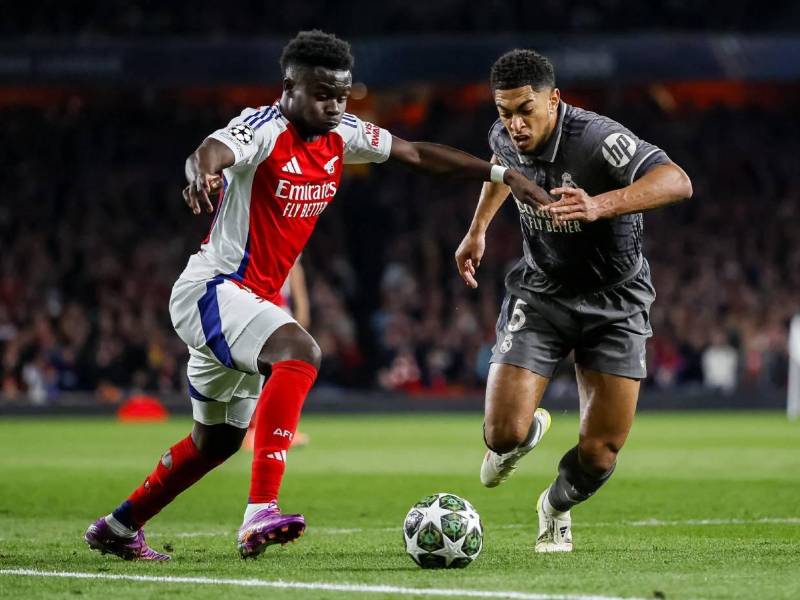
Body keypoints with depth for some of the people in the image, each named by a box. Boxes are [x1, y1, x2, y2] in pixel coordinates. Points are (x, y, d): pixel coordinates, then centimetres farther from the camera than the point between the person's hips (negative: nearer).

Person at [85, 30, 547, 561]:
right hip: (213, 289, -9)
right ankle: (260, 513, -41)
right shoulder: (264, 129, -20)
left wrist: (503, 174, 5)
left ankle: (117, 528, 36)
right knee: (300, 352, -34)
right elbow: (212, 151, -40)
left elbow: (419, 154, 12)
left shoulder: (342, 135, 3)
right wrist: (203, 173, -65)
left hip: (253, 299, 9)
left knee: (219, 438, 20)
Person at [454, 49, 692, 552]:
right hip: (541, 294, 3)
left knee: (600, 454, -5)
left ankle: (557, 507, 31)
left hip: (614, 303, -3)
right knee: (503, 433, -16)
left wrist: (600, 205, -54)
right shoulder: (505, 137, -8)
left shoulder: (596, 138, -27)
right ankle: (530, 431, 24)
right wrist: (478, 229, 24)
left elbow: (678, 182, -41)